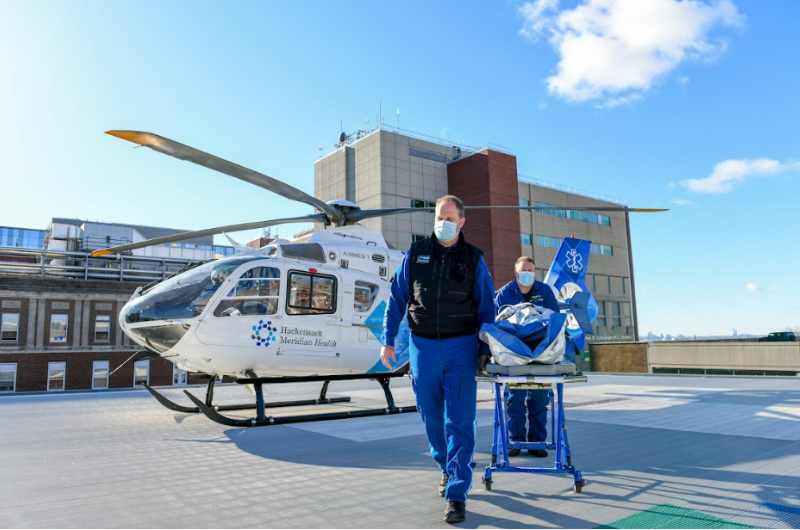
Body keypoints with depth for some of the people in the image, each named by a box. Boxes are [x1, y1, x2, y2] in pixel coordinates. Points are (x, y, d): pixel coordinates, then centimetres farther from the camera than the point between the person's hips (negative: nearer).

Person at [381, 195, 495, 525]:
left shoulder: (474, 259, 3)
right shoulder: (416, 254, 5)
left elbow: (486, 308, 6)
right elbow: (397, 298, 8)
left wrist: (487, 352, 1)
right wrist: (388, 340, 3)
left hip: (461, 346, -2)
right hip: (423, 346, 2)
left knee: (459, 420, -5)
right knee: (431, 415, 12)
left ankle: (457, 493, 2)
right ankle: (447, 467, 35)